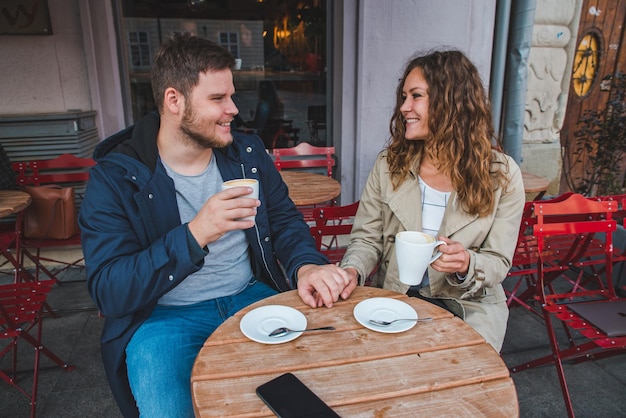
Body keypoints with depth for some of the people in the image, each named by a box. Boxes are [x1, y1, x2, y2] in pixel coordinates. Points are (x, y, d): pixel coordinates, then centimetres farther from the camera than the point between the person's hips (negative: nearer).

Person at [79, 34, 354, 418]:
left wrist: (306, 266, -19)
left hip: (253, 298, 3)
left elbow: (286, 221, 5)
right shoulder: (115, 176, -10)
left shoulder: (248, 152, 2)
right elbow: (108, 292, -15)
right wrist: (194, 235, -31)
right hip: (164, 317, -2)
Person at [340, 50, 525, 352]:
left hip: (467, 305, 0)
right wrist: (352, 271, -21)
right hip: (395, 298, 1)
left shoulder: (502, 176, -6)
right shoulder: (389, 164, -1)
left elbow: (498, 262, -4)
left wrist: (466, 265, -26)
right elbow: (366, 239, 0)